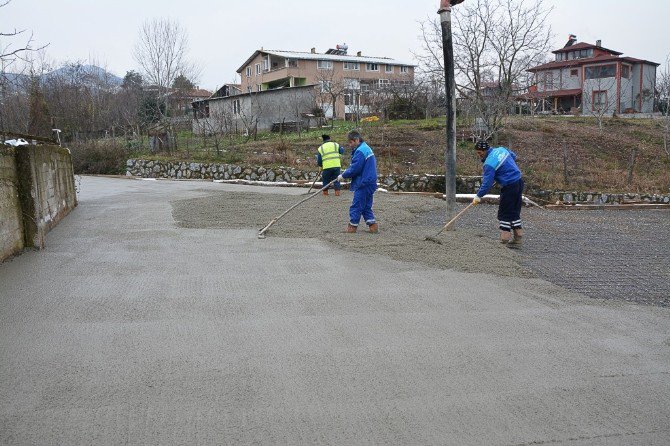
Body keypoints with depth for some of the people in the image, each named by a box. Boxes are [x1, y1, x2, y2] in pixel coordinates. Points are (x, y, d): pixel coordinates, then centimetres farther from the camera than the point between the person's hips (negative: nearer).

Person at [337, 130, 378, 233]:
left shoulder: (360, 151, -17)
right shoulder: (366, 148, 16)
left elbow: (355, 168, -20)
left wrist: (343, 176, -7)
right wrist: (346, 174, 9)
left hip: (363, 184, -10)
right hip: (369, 182, 10)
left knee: (356, 205, 0)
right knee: (366, 206, 14)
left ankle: (352, 226, 7)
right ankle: (373, 225, 11)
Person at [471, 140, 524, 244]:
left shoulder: (489, 164, -19)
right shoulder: (501, 149, 5)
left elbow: (487, 183, -19)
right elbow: (514, 156, 24)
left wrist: (479, 196, -10)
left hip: (509, 187, -9)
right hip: (519, 182, 9)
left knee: (504, 213, 2)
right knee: (515, 211, 16)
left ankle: (505, 237, 4)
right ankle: (518, 236, 20)